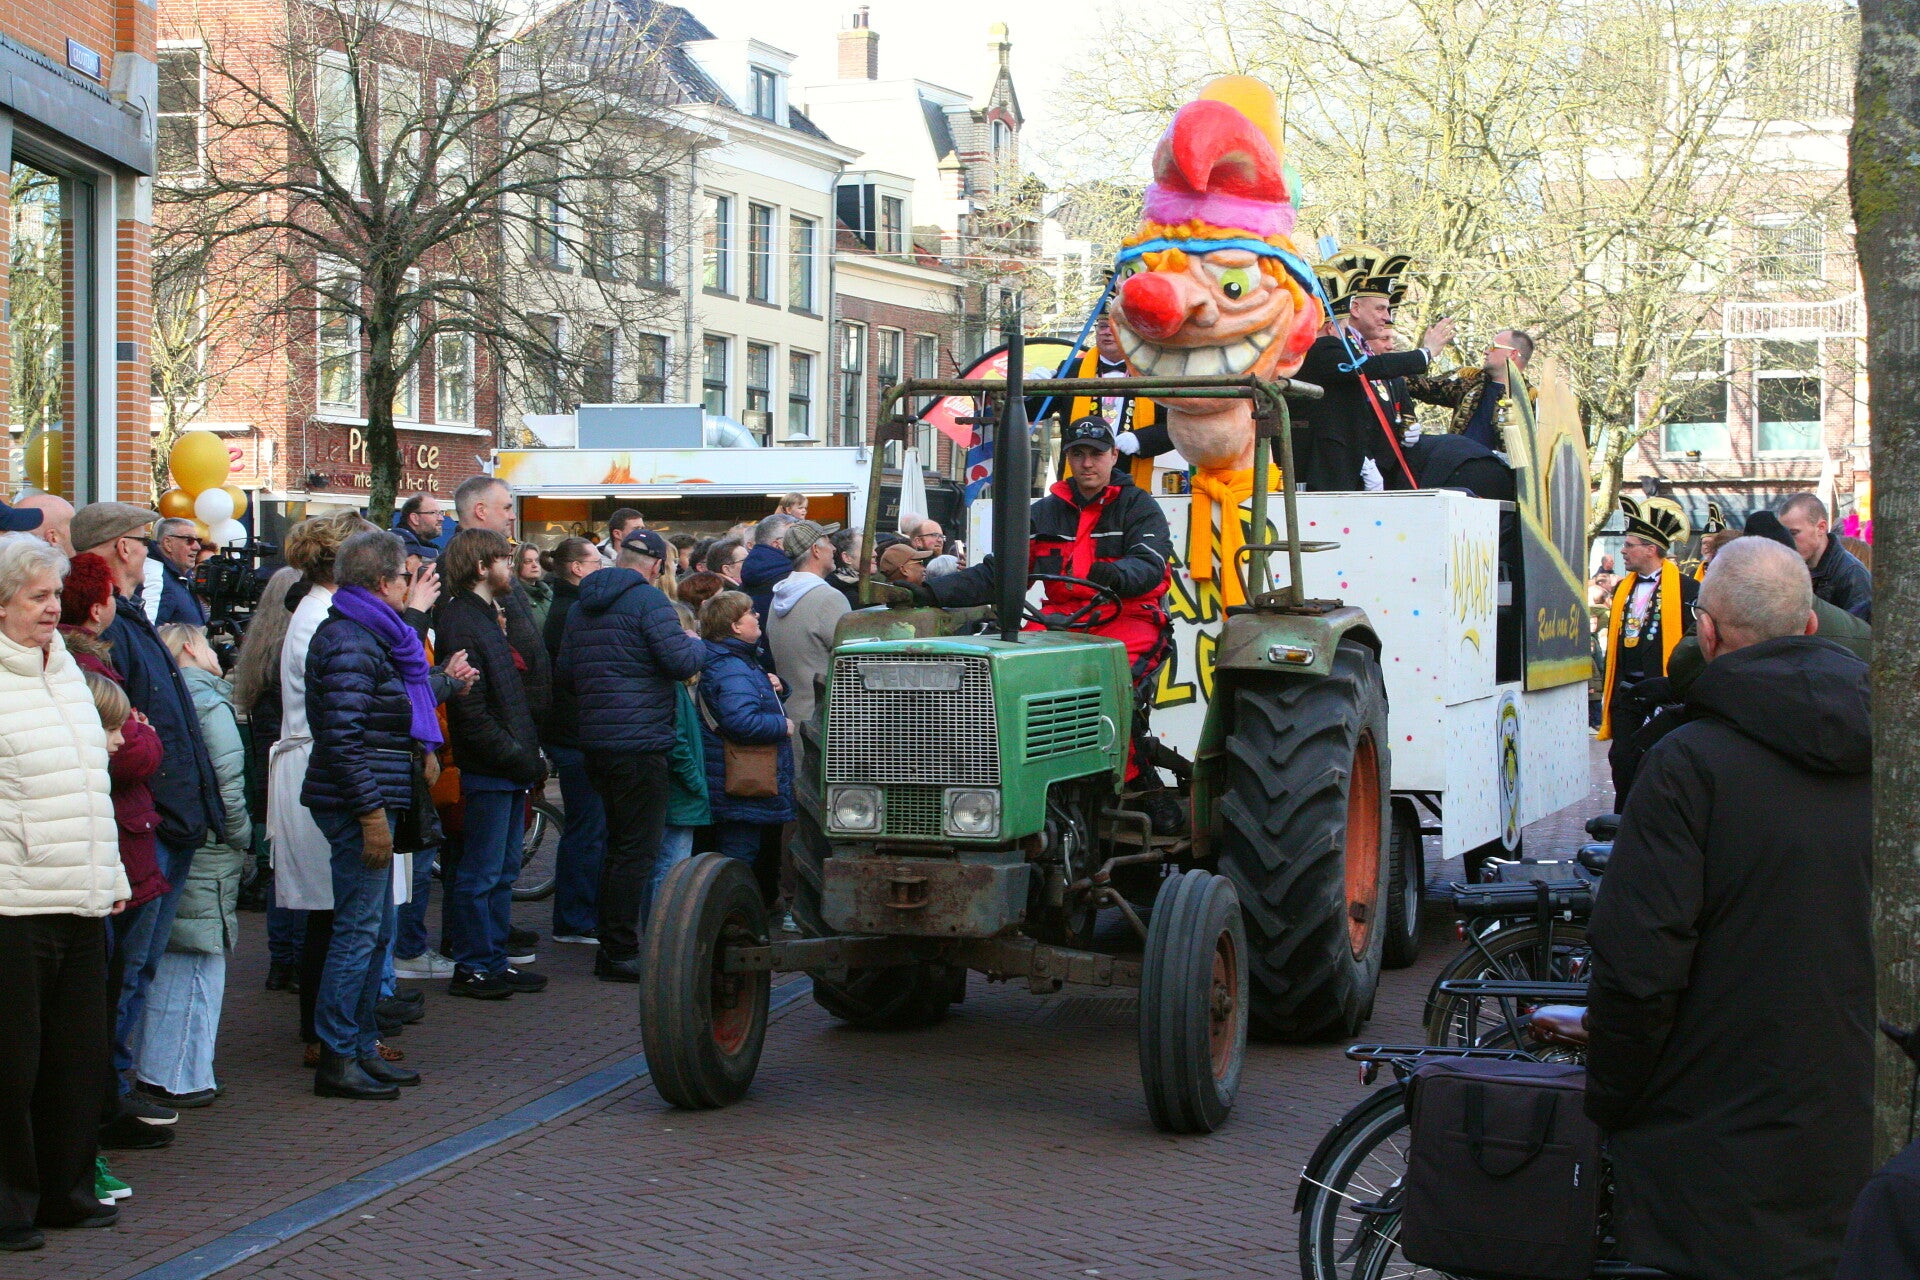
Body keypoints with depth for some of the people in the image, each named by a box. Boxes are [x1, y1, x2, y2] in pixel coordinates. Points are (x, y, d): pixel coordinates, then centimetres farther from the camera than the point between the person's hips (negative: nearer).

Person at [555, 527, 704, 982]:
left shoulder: (582, 605, 15)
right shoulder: (647, 599, -11)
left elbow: (565, 675, 19)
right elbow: (681, 663, -17)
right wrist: (697, 645, 3)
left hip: (596, 740, 9)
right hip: (640, 741, -9)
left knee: (619, 844, 19)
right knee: (639, 849, -4)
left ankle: (610, 946, 24)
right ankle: (620, 953, -4)